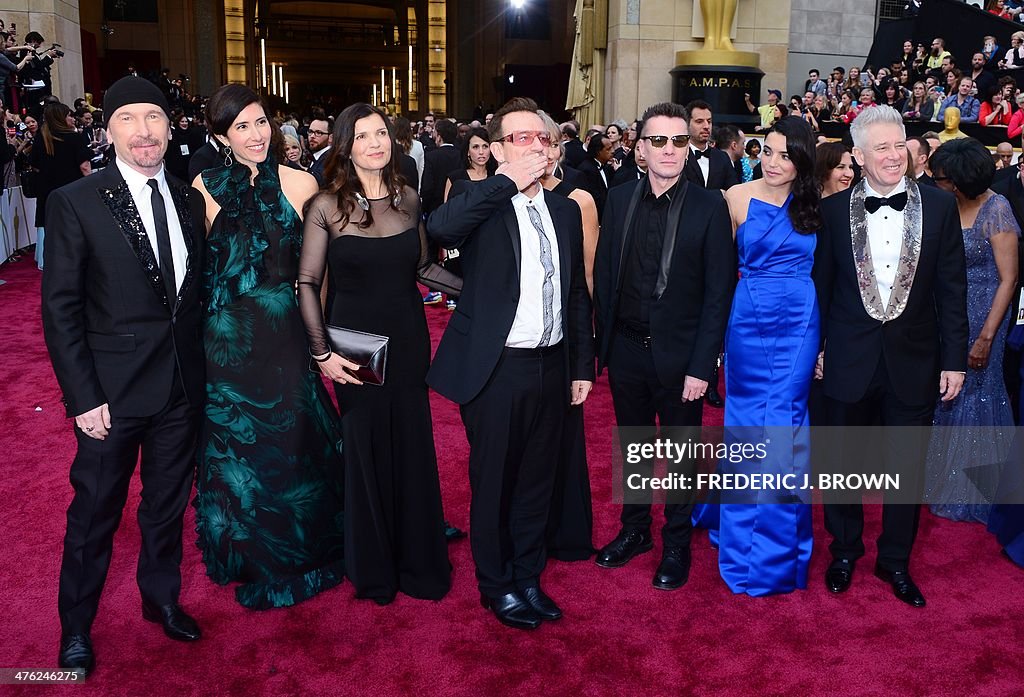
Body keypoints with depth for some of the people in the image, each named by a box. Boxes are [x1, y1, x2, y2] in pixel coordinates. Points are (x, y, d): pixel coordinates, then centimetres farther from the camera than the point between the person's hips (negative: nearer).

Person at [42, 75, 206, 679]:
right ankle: (76, 627, 32)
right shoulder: (76, 202, -8)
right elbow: (60, 308, -10)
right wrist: (83, 398, -13)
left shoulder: (188, 201, 6)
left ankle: (162, 598, 41)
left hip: (183, 386, 4)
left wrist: (199, 368, 3)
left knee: (168, 504, 19)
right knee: (95, 514, 10)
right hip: (112, 390, -4)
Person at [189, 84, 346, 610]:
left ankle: (297, 552, 34)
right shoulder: (205, 187, -2)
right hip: (226, 337, 1)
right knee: (233, 444, 15)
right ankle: (245, 554, 37)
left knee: (291, 441, 11)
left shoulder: (301, 184, -3)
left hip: (285, 333, 0)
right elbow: (194, 265, 3)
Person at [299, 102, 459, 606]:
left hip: (408, 338, 3)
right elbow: (307, 282, -7)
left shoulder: (408, 199, 2)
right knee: (365, 450, 8)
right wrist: (322, 351, -13)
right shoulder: (327, 206, -9)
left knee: (413, 446, 10)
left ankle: (418, 560, 29)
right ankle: (374, 568, 28)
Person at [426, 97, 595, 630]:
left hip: (551, 366, 5)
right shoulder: (478, 201, -6)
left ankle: (528, 577, 35)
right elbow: (440, 228, -31)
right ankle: (496, 585, 28)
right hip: (497, 368, -5)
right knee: (493, 482, 9)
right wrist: (507, 182, -25)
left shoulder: (565, 210, 10)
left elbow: (577, 293, 14)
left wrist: (583, 365, 13)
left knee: (538, 479, 16)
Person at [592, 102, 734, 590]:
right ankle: (635, 531, 37)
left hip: (679, 354, -3)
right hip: (626, 350, 3)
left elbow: (719, 291, -9)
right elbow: (603, 275, 6)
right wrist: (603, 344, 2)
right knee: (633, 446, 17)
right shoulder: (619, 200, 1)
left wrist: (702, 366, -13)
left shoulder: (709, 206, -8)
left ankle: (677, 544, 31)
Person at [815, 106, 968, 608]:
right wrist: (818, 349, 2)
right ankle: (844, 552, 34)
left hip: (913, 362, 1)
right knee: (844, 462, 13)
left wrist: (954, 358, -2)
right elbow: (822, 287, 2)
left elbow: (952, 288, -1)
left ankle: (895, 561, 31)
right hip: (850, 361, 0)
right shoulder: (834, 210, -3)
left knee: (906, 467, 12)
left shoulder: (939, 206, -2)